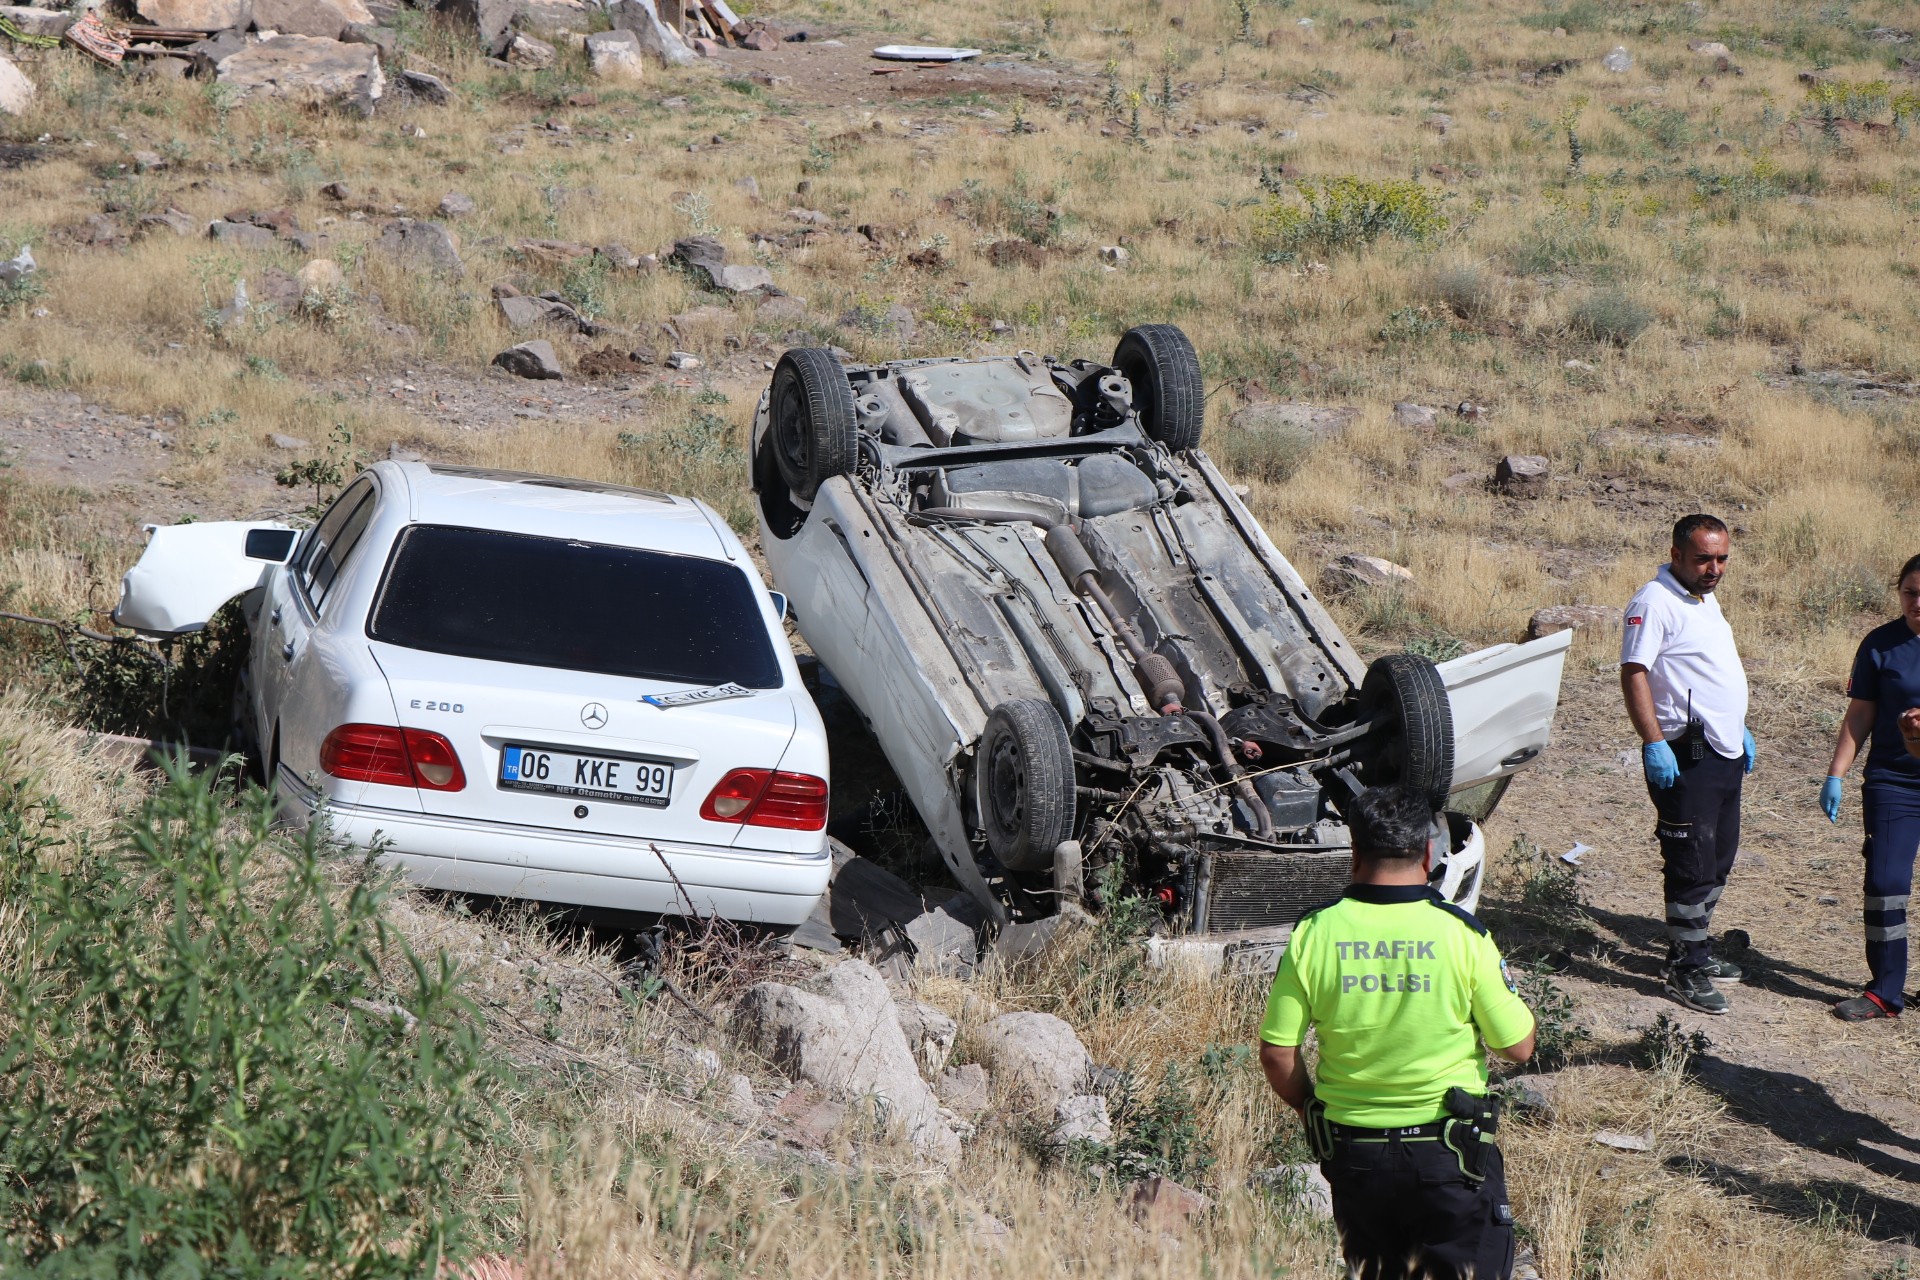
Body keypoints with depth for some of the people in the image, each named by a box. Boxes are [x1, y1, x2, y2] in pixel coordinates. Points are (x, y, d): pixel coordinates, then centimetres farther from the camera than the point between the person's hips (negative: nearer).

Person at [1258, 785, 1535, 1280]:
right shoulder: (1461, 935, -13)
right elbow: (1519, 1047, -6)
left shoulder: (1314, 934, -8)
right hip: (1446, 1150, -2)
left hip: (1352, 1150, 3)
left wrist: (1311, 1111, 14)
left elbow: (1277, 1054, -4)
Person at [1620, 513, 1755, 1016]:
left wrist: (1739, 729, 25)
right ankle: (1685, 969, 1)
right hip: (1686, 756, -9)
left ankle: (1698, 950, 28)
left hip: (1724, 752, 9)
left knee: (1718, 860, 16)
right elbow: (1634, 673, -21)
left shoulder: (1706, 601, 15)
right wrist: (1654, 744, -26)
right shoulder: (1655, 603, -15)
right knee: (1692, 863, -6)